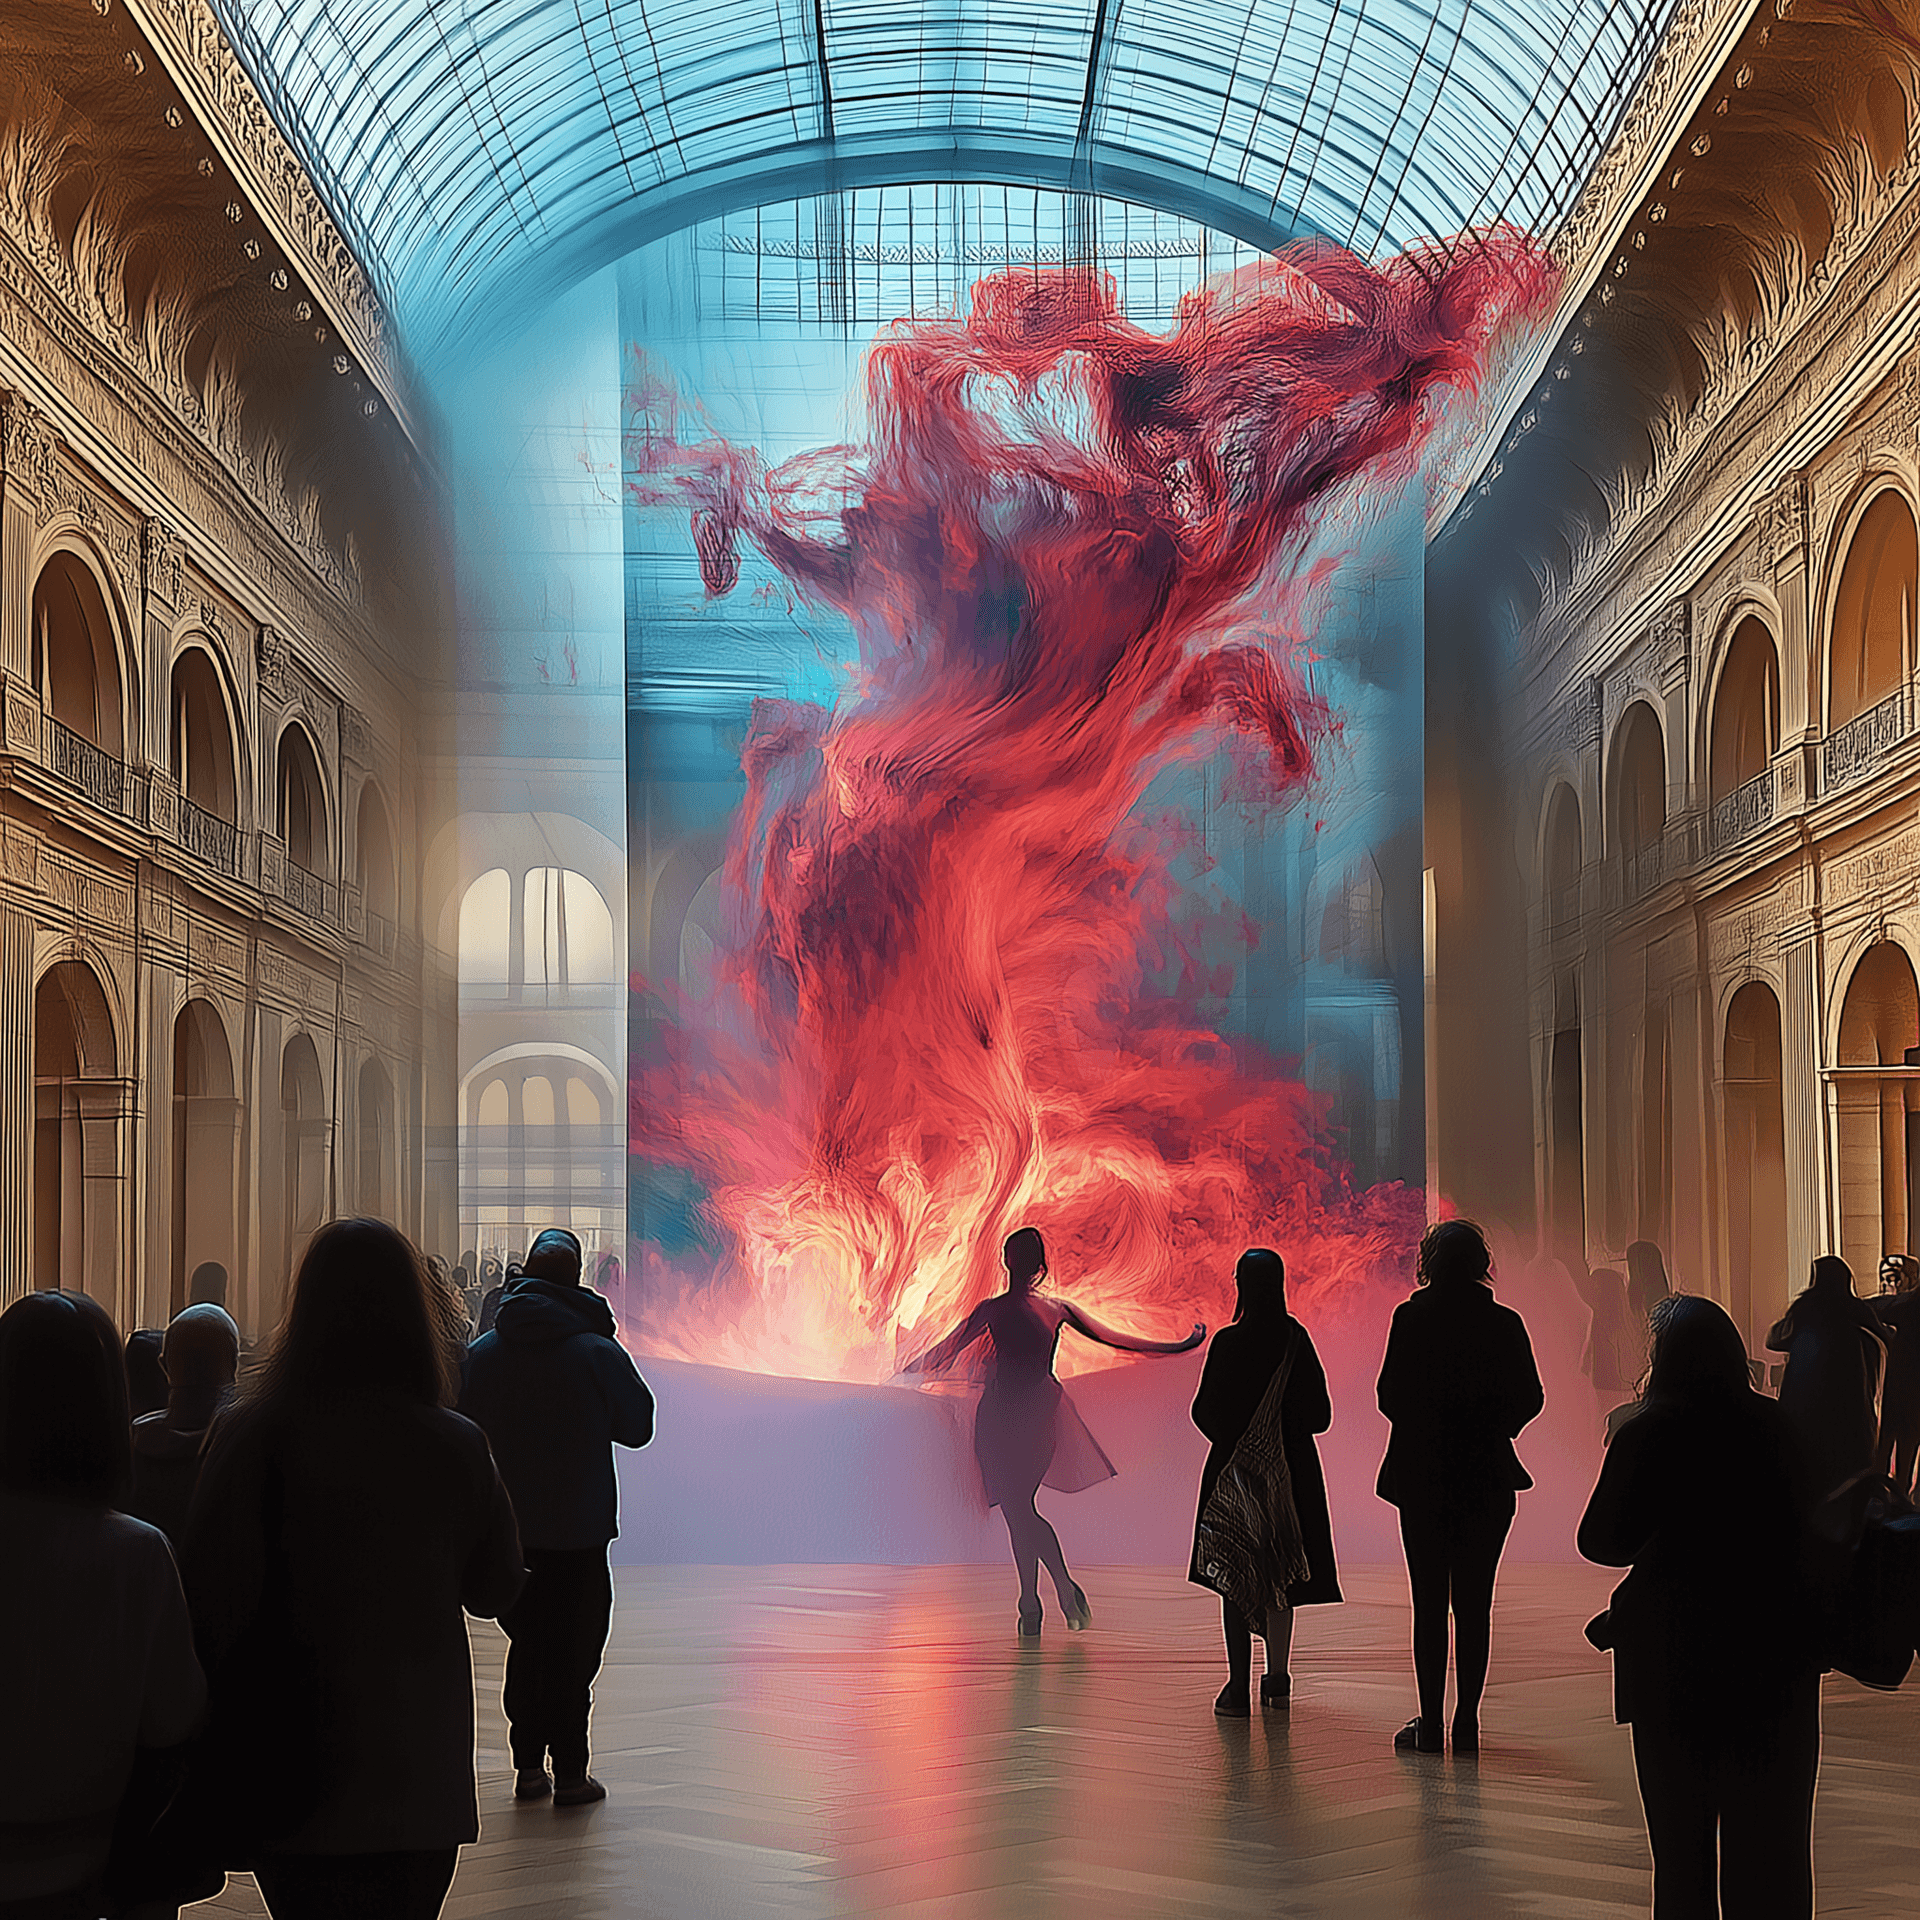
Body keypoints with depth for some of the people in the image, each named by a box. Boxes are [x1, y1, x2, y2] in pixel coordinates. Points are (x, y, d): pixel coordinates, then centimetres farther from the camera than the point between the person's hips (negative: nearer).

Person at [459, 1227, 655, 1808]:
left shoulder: (480, 1353, -1)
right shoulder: (598, 1353, -10)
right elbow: (637, 1427, 2)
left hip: (505, 1531, 3)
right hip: (578, 1532, -3)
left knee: (526, 1646, 15)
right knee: (573, 1650, 3)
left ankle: (528, 1765, 16)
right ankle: (570, 1774, 4)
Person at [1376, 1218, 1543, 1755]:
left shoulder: (1411, 1318, -7)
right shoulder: (1504, 1323, -3)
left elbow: (1390, 1395, -8)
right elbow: (1529, 1398, 0)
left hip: (1422, 1476, -1)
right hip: (1487, 1478, 1)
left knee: (1429, 1601, 5)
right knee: (1474, 1603, 7)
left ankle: (1430, 1721, 4)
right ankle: (1467, 1721, 8)